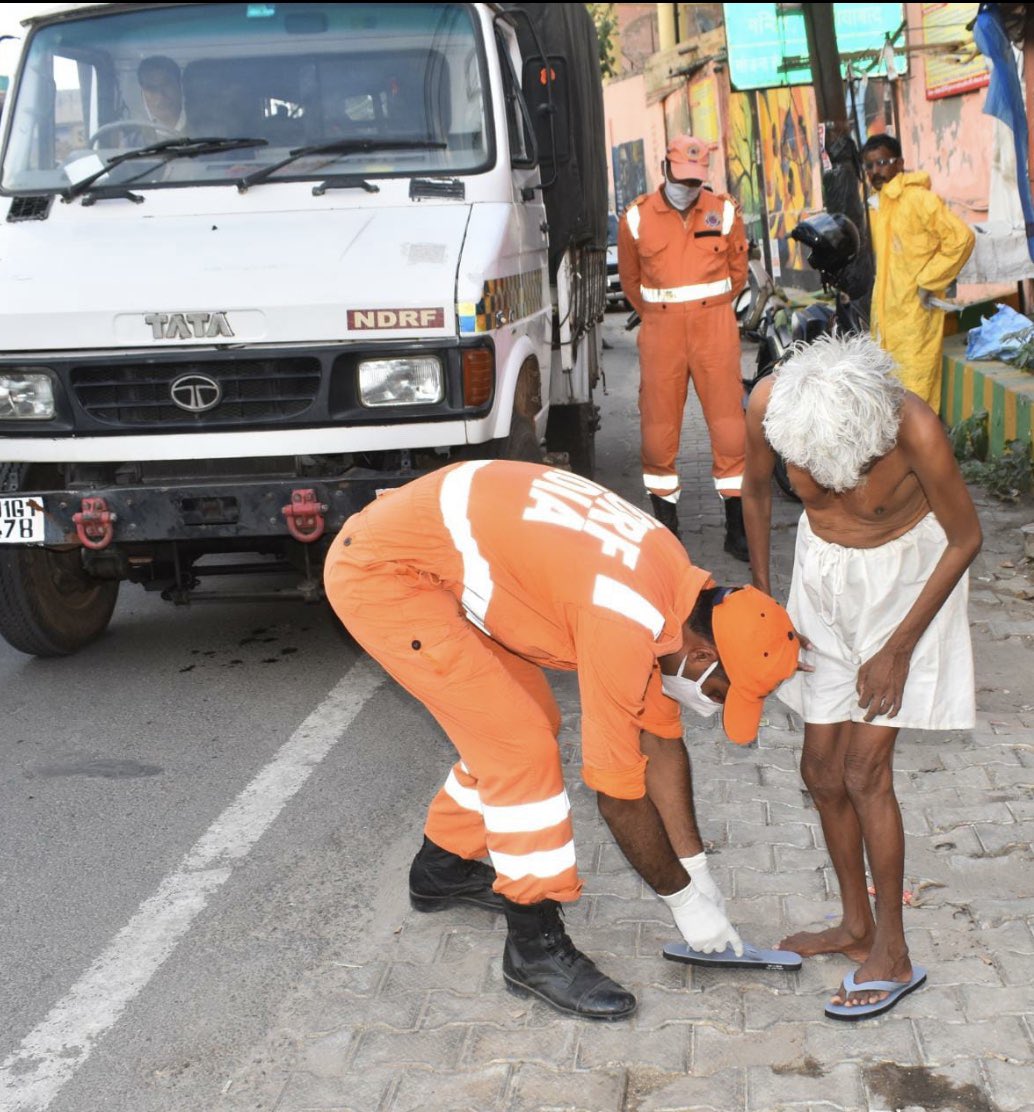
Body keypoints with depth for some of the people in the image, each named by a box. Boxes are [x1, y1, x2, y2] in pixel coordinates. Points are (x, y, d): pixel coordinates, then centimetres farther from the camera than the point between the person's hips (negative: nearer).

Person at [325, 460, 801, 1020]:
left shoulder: (679, 588, 1)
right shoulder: (626, 625, -27)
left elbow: (660, 742, 11)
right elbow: (619, 793, -18)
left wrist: (696, 870, 13)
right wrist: (685, 898, -4)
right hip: (379, 572, -9)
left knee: (522, 726, 17)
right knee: (521, 747, -11)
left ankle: (444, 867, 39)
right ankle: (537, 950, 2)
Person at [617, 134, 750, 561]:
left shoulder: (723, 212, 4)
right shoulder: (637, 218, 2)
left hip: (715, 326, 0)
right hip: (660, 329, 0)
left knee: (727, 419, -2)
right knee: (658, 424, 2)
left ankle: (737, 525, 5)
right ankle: (664, 521, 14)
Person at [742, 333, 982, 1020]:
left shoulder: (915, 429, -35)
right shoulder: (771, 404, -25)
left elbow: (966, 538, -18)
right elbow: (757, 491, -2)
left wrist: (899, 648, -14)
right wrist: (761, 602, 3)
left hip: (907, 579, -4)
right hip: (824, 574, 5)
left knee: (864, 770, -8)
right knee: (822, 768, 7)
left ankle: (893, 956, 6)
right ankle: (857, 927, 26)